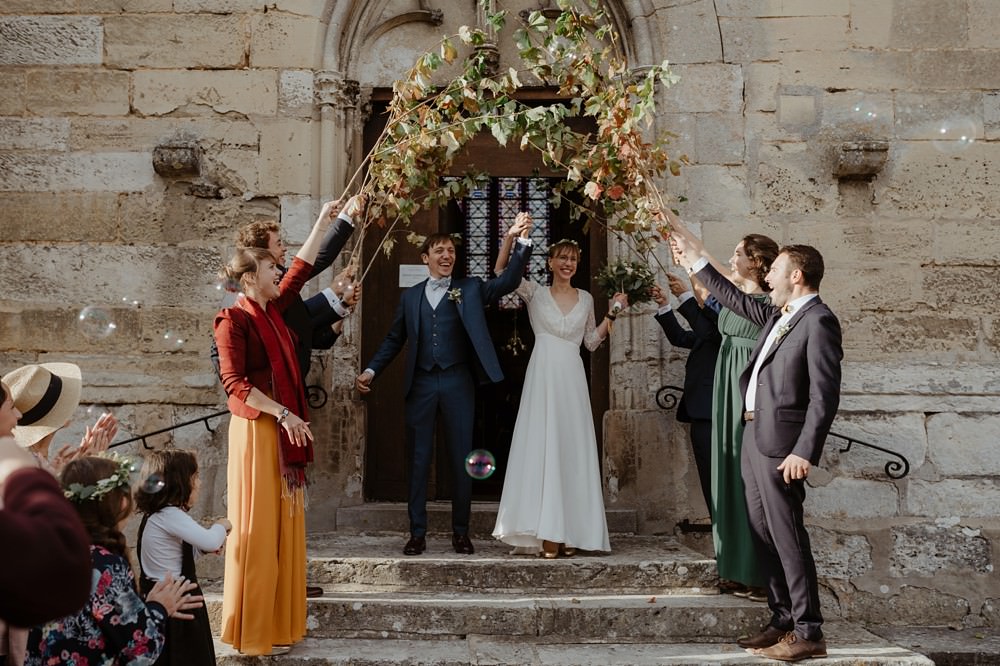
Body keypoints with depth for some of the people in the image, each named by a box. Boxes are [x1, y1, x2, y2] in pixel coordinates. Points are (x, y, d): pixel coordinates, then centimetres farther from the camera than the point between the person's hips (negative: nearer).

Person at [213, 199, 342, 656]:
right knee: (256, 526, -4)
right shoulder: (234, 320, -11)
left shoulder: (272, 309, 11)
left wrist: (323, 223, 21)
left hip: (284, 429, 8)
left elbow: (301, 268, 21)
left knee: (283, 525, 9)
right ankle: (251, 633, 3)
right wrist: (282, 414, -20)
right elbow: (234, 383, -17)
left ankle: (278, 622, 17)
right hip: (257, 429, -8)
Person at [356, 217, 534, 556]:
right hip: (421, 384, 1)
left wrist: (522, 243, -17)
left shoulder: (470, 289, 7)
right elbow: (394, 339, 14)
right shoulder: (411, 296, 12)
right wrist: (371, 370, 3)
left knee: (462, 459, 4)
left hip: (458, 381, -1)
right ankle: (417, 532, 10)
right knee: (418, 459, 4)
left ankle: (461, 532, 13)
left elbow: (508, 281, -5)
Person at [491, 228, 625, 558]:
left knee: (572, 450, 2)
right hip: (543, 376, -3)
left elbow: (592, 342, 18)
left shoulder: (585, 298, 15)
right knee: (543, 447, -7)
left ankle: (569, 531, 7)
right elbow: (501, 271, -8)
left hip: (572, 379, 3)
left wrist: (611, 314, 8)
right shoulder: (535, 292, 5)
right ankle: (546, 534, -7)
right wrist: (512, 235, -20)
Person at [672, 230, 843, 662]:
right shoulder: (777, 314, 14)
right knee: (764, 534, 13)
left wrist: (804, 452, -22)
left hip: (780, 443, -10)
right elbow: (735, 300, 31)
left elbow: (825, 396, -17)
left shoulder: (819, 321, -13)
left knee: (787, 536, -6)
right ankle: (783, 622, 22)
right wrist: (695, 259, 31)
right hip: (753, 436, 10)